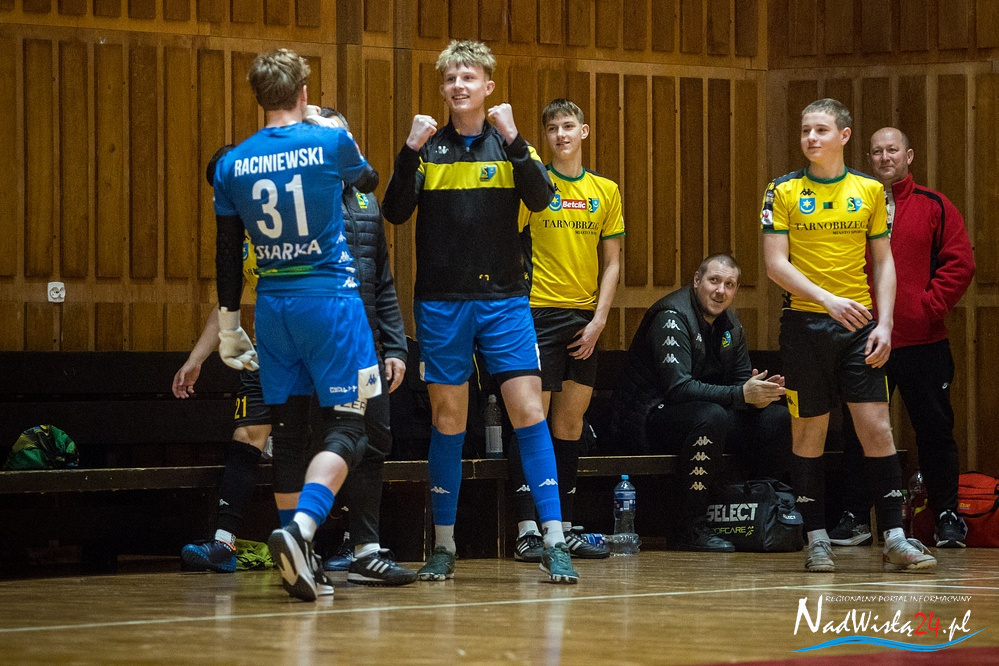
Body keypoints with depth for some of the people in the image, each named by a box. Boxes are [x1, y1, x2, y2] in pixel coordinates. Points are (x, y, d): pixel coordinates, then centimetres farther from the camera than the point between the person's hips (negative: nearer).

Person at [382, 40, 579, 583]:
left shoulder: (509, 143, 5)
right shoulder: (429, 147, 6)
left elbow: (540, 199, -11)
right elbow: (395, 213, -4)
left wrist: (513, 139, -19)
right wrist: (410, 150, -15)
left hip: (504, 298, -1)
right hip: (441, 301, 1)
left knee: (528, 410, -8)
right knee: (448, 418, 4)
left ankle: (554, 542, -8)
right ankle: (444, 545, 13)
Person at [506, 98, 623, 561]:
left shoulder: (605, 191, 10)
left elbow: (611, 261, 11)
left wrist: (599, 318, 0)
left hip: (584, 318, 4)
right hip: (538, 312, -4)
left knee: (571, 419, 8)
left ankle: (564, 527, 14)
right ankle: (527, 530, -5)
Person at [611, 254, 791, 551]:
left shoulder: (729, 322, 9)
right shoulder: (672, 317, -17)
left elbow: (742, 378, 8)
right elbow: (679, 387, -27)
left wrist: (759, 392, -19)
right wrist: (741, 395, -34)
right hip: (651, 414, -8)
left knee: (778, 418, -10)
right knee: (711, 416, -38)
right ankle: (690, 527, -32)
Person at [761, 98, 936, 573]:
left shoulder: (870, 191, 7)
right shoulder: (783, 192, 1)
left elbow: (883, 263, 11)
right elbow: (776, 264, -5)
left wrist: (885, 323, -1)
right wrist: (827, 298, -18)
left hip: (859, 326, 1)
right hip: (805, 322, -1)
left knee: (877, 428, -5)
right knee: (809, 433, 3)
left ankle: (895, 539, -4)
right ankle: (817, 539, 9)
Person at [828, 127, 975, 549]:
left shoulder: (934, 207, 4)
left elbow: (960, 262, -1)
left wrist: (929, 306, -9)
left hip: (923, 341, -1)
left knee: (935, 428, 3)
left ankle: (947, 516, 12)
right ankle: (856, 516, 12)